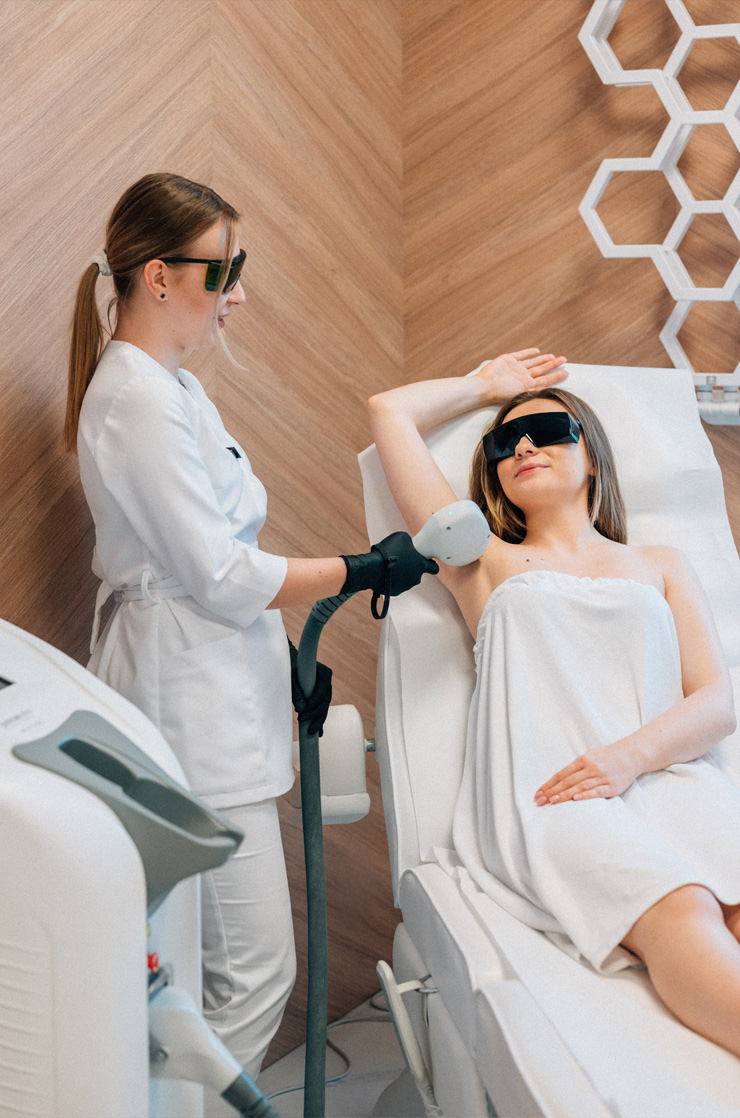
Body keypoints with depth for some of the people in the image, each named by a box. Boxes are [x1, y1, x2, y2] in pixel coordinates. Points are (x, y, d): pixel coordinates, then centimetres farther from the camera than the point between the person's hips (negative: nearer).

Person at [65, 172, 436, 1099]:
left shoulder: (164, 386, 16)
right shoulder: (139, 400, -16)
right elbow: (219, 572, -19)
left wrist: (287, 658, 19)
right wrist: (366, 570, -12)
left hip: (216, 690, 10)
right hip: (192, 708, -10)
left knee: (229, 967, 15)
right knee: (254, 971, -4)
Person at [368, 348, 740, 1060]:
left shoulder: (662, 568, 28)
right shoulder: (487, 564, 25)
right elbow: (388, 412, 26)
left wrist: (629, 755, -6)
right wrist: (485, 386, 41)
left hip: (671, 779, 3)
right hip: (551, 799, -2)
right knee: (680, 912, -36)